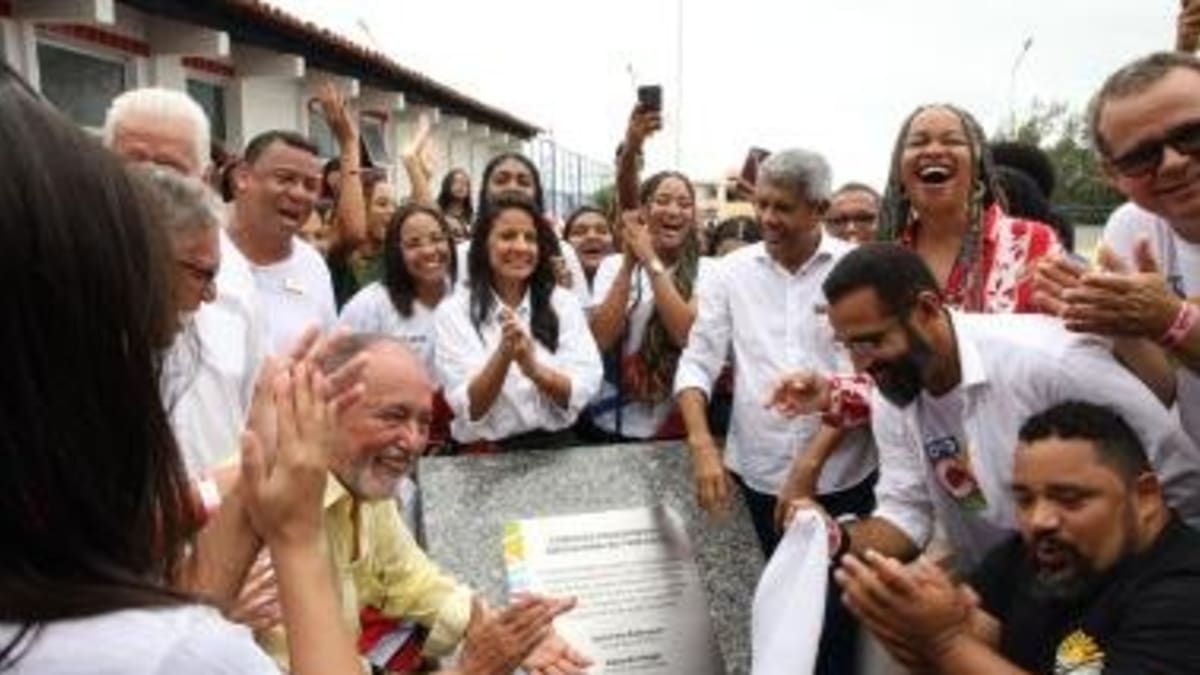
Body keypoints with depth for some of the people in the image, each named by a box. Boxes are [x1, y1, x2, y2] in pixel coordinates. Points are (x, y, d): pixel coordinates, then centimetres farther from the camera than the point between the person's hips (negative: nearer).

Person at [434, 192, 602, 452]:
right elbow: (469, 410, -7)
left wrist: (534, 369, -21)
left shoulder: (564, 303, 5)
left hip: (557, 446, 2)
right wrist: (503, 354, -22)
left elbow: (583, 392, -4)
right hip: (487, 453, -2)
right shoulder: (453, 311, -1)